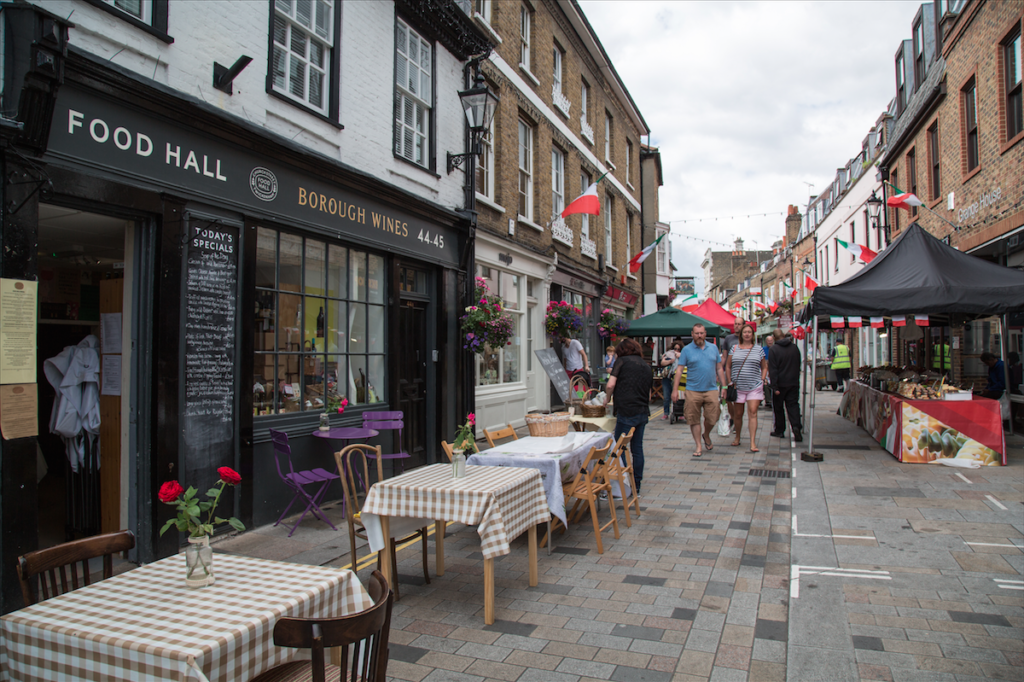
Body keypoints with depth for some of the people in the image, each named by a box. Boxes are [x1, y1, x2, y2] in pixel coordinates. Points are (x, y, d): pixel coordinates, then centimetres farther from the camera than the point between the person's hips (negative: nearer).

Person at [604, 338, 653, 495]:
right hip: (643, 412, 7)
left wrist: (607, 398, 7)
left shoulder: (622, 361, -1)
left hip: (627, 411, -7)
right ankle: (636, 486, 18)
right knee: (637, 448, 12)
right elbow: (649, 395, 19)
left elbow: (610, 385, -10)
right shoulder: (647, 366, 17)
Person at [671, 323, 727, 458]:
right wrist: (675, 389, -8)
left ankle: (706, 435, 31)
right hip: (693, 390, -2)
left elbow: (719, 369, 14)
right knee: (694, 420, 3)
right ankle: (698, 446, 15)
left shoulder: (713, 348, 9)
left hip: (711, 390, 2)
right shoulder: (687, 350, 1)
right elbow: (679, 370, -2)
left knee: (712, 419, 1)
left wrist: (723, 387, 9)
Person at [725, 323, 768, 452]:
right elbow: (727, 366, 11)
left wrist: (762, 381, 3)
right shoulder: (735, 348, 6)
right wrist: (730, 382, 4)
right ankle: (737, 438, 27)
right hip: (738, 387, 1)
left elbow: (764, 367, 14)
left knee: (752, 413, -9)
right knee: (738, 414, 9)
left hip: (754, 387, -1)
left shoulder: (759, 349, 6)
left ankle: (753, 443, -10)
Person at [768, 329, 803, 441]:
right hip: (794, 383, 4)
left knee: (778, 407, 10)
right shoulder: (795, 347, 3)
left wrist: (774, 387, -13)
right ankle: (796, 426, -17)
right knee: (793, 405, 4)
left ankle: (779, 430, 18)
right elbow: (798, 366, 14)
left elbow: (772, 370, -15)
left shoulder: (774, 349, -13)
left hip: (780, 383, -4)